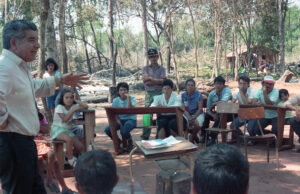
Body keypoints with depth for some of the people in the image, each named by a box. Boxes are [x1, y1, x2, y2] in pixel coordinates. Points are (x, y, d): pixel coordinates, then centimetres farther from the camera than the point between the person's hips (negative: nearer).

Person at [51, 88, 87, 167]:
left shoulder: (73, 106, 5)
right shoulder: (59, 107, -8)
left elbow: (86, 106, -5)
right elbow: (65, 119, -21)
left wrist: (76, 100, -5)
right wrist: (73, 110, -24)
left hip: (68, 130, 6)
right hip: (58, 129, -5)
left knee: (80, 147, -9)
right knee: (69, 139, -37)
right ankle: (71, 159, -17)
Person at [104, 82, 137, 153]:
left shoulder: (132, 98, -5)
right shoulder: (115, 100, 1)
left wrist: (128, 98, -26)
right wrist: (120, 124, -13)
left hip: (131, 119, -3)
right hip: (120, 120, 4)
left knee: (124, 131, -35)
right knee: (107, 129, -22)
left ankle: (130, 142, 3)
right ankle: (118, 141, 9)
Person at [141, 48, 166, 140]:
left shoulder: (162, 69, 9)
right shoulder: (145, 68, 11)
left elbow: (162, 81, -6)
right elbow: (145, 81, -4)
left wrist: (150, 79, -6)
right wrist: (157, 81, -6)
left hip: (159, 93, 0)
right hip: (149, 93, 0)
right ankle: (145, 137, 4)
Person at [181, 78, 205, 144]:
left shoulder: (199, 94, -3)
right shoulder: (183, 95, 2)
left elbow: (200, 108, -7)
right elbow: (183, 109, -3)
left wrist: (194, 117, -21)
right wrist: (189, 118, -20)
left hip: (198, 114, -1)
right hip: (187, 114, 2)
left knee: (198, 123, -34)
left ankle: (192, 137, 0)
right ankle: (195, 136, 0)